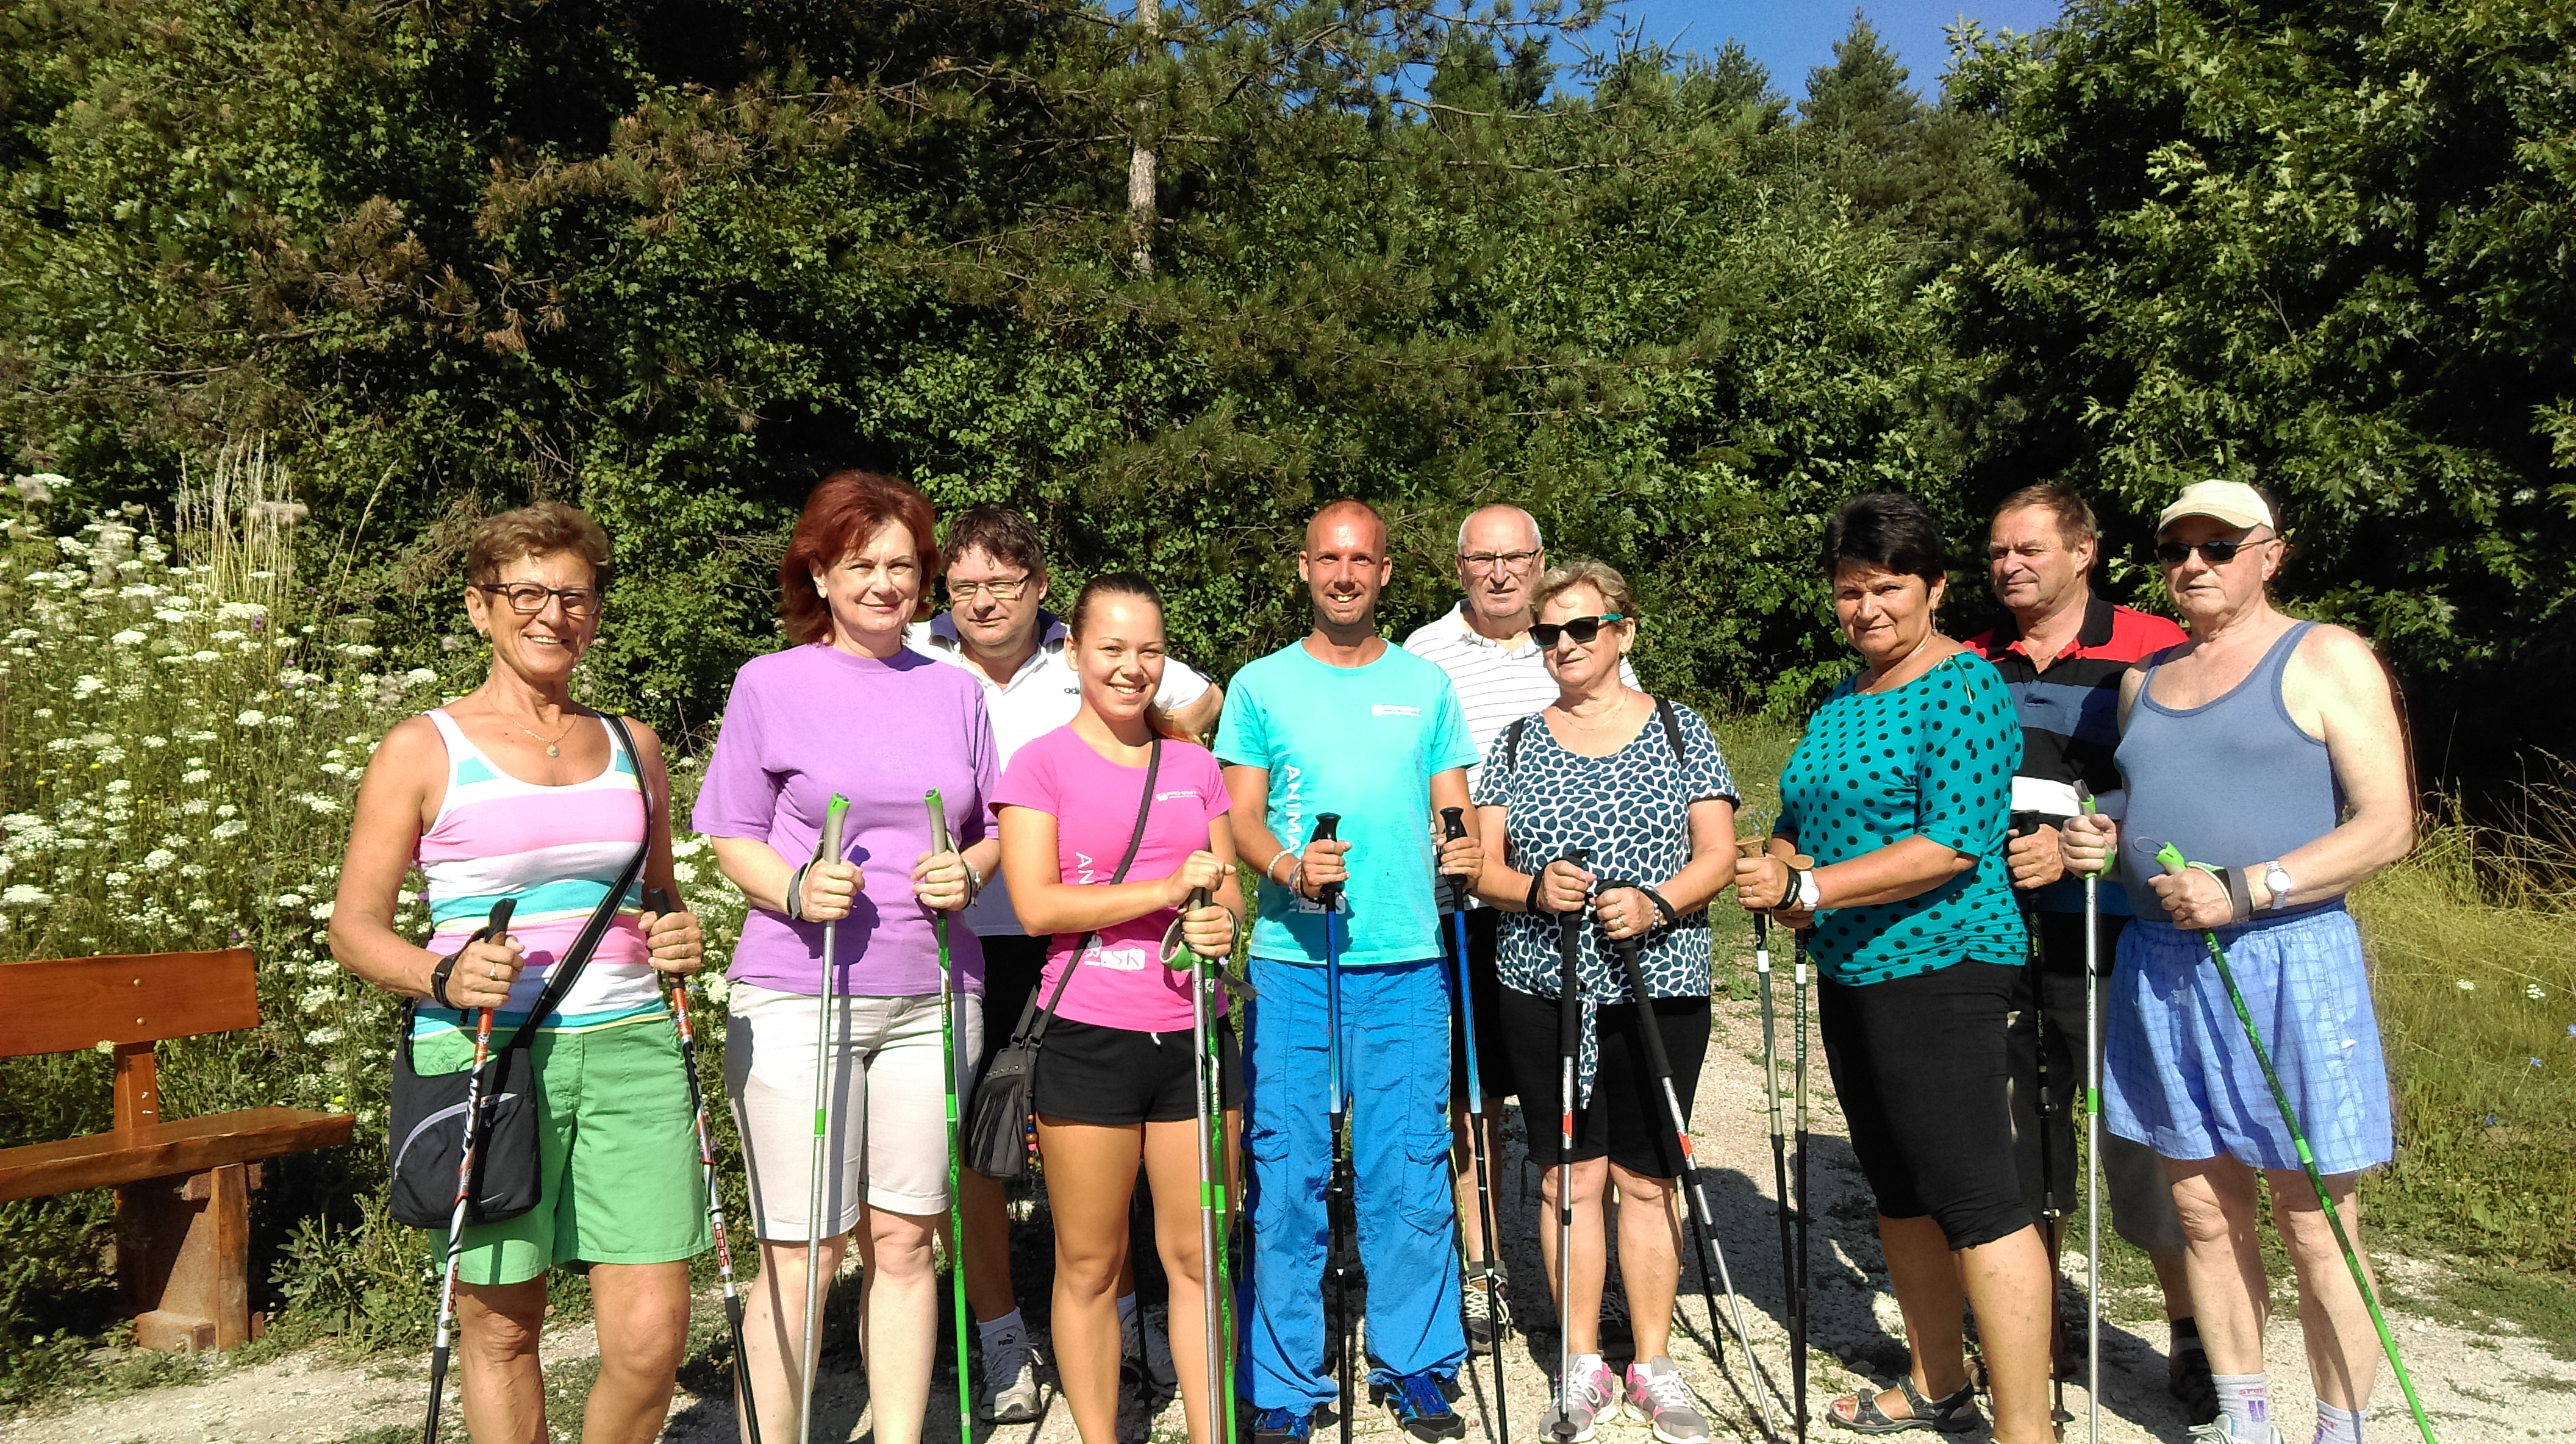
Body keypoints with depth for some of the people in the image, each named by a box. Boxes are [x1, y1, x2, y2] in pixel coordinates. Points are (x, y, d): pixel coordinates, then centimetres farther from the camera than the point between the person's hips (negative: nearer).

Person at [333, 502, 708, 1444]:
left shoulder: (632, 746, 14)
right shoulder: (422, 750, 3)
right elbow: (355, 927, 2)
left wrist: (675, 941, 3)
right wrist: (445, 976, -17)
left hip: (630, 1046, 3)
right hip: (483, 1051, -2)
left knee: (652, 1335, -2)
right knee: (501, 1327, 8)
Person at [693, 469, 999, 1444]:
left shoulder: (955, 691, 12)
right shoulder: (770, 685, 2)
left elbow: (994, 827, 15)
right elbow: (733, 836, 3)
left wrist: (967, 872, -6)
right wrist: (795, 890, -17)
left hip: (930, 998, 3)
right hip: (797, 999, -3)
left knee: (904, 1241, 10)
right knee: (798, 1252, 2)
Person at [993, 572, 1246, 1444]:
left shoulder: (1194, 767, 12)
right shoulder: (1042, 764, -1)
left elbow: (1228, 890, 14)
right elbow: (1035, 905, -11)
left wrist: (1221, 922, -9)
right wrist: (1167, 889, -17)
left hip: (1192, 1033, 4)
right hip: (1089, 1040, -3)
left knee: (1198, 1256, 9)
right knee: (1090, 1265, 7)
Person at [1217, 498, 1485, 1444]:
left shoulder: (1427, 685, 12)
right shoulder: (1261, 685, 8)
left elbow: (1452, 809, 12)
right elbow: (1241, 815, 3)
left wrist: (1459, 853, -11)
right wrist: (1288, 869, -17)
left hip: (1406, 959, 1)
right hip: (1291, 958, -1)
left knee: (1409, 1170, 4)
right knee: (1287, 1172, 2)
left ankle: (1416, 1365, 22)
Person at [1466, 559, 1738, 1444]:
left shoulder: (1680, 732, 5)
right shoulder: (1516, 744, 8)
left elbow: (1718, 854, 0)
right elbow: (1482, 866, 5)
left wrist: (1656, 904, -18)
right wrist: (1534, 889, -16)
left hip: (1660, 988, -1)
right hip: (1544, 989, 1)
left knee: (1647, 1176, 6)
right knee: (1570, 1175, 6)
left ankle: (1653, 1365, 22)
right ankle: (1584, 1365, 20)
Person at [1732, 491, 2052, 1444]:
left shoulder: (1966, 686, -11)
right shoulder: (1839, 704, 14)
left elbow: (1956, 844, -21)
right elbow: (1796, 824, 19)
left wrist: (1808, 886, -22)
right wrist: (1782, 874, -4)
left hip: (1941, 969, -9)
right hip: (1851, 974, 9)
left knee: (1975, 1198, -7)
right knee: (1899, 1188, 18)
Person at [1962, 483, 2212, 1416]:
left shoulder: (2152, 651, 0)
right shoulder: (1970, 666, 13)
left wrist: (2075, 844, -18)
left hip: (2106, 942, -4)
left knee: (2136, 1145, -1)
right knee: (2017, 1142, 11)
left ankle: (2192, 1333, 20)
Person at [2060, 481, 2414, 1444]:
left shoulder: (2328, 660, -2)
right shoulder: (2145, 678, 16)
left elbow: (2388, 825, -9)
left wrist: (2246, 891, -18)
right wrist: (2102, 842, 3)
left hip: (2286, 966, -5)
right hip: (2159, 966, 5)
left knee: (2314, 1226, 1)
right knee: (2204, 1211, 12)